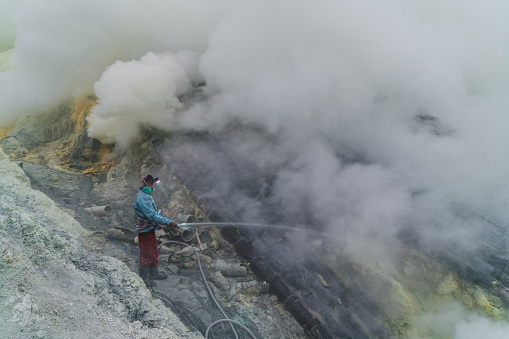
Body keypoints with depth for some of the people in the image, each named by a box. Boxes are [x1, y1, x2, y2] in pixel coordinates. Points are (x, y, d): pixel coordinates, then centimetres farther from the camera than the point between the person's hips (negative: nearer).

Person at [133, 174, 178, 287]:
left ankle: (154, 273, 33)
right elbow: (152, 215, -30)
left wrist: (157, 224, 17)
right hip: (145, 230, -10)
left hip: (150, 228, 10)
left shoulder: (147, 195, 11)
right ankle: (144, 278, 13)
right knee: (146, 254, 1)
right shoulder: (142, 197, -23)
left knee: (153, 252, 19)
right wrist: (169, 222, -30)